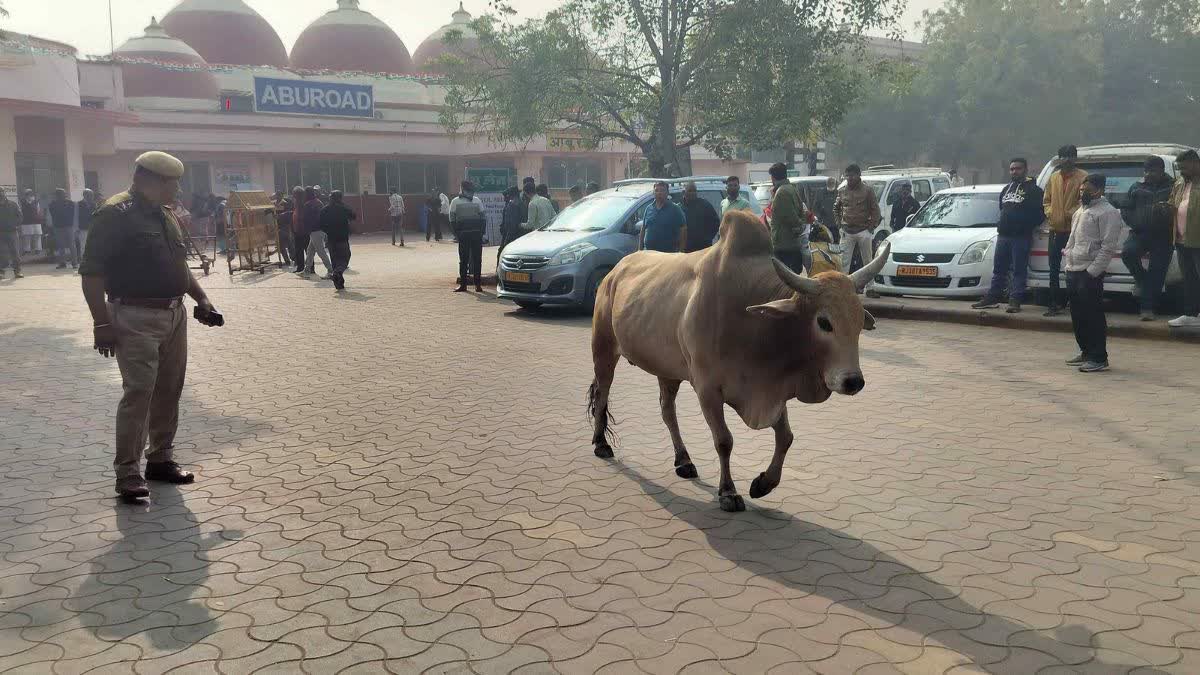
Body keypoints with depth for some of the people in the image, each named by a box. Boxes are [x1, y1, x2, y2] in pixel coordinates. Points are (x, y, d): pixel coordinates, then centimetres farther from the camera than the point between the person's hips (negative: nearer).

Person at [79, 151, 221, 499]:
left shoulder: (165, 214, 14)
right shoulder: (115, 214, -11)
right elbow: (92, 273, -14)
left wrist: (201, 299, 16)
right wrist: (102, 323, -19)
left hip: (175, 314, 8)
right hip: (136, 319, -8)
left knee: (169, 391, 12)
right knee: (139, 392, -9)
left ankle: (161, 459, 24)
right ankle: (128, 472, 0)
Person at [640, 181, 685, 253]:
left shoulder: (675, 209, 0)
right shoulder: (649, 208, 13)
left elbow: (681, 231, -3)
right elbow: (643, 229, 17)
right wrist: (641, 248, 12)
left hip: (668, 252, -4)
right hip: (648, 251, 4)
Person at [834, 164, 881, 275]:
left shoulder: (867, 190, -2)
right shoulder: (842, 191, 7)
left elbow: (875, 209, 0)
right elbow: (836, 208, 20)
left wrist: (872, 226, -6)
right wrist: (839, 223, 8)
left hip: (864, 231, -2)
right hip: (847, 232, 2)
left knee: (867, 261, 8)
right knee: (844, 262, -2)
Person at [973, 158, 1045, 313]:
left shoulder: (1033, 190, -3)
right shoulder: (1006, 189, 19)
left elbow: (1040, 213, -9)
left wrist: (1027, 225, -10)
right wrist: (1002, 225, 14)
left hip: (1021, 237, -7)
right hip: (1003, 235, 7)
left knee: (1019, 270, -5)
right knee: (998, 268, 11)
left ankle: (1015, 300, -4)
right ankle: (992, 298, 16)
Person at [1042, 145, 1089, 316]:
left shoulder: (1083, 176, -4)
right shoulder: (1053, 177, 13)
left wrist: (1073, 213, -21)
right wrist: (1049, 212, 0)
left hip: (1074, 229, -5)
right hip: (1055, 228, 5)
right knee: (1054, 268, 8)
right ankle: (1055, 304, 15)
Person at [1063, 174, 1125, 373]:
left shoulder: (1107, 212, -9)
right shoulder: (1081, 209, 19)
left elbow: (1108, 247, -15)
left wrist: (1093, 271, -19)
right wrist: (1067, 256, 14)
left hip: (1090, 272, -9)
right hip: (1073, 269, 9)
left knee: (1093, 316, -6)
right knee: (1077, 315, 14)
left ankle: (1099, 358, 0)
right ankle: (1086, 352, 26)